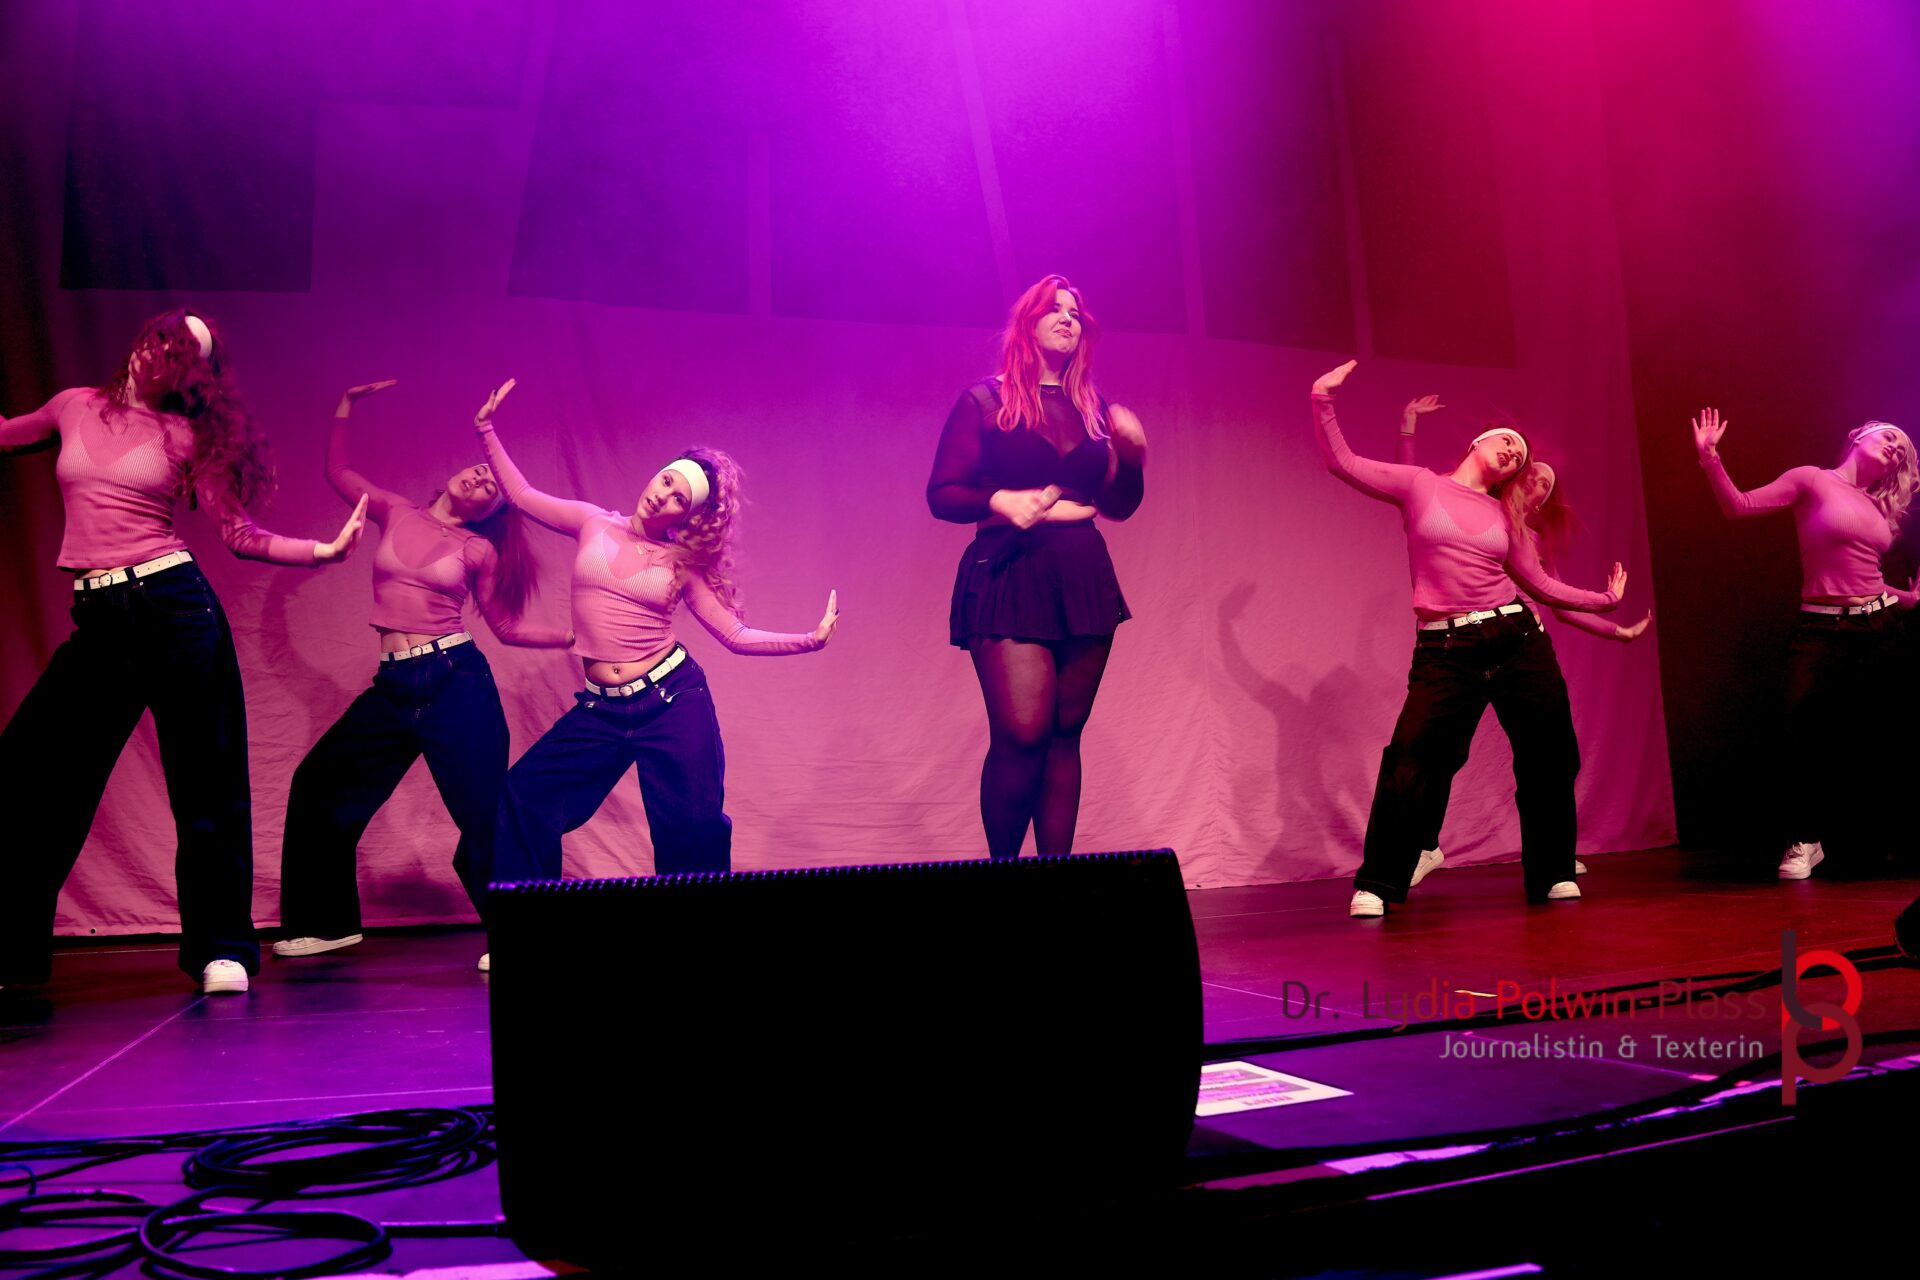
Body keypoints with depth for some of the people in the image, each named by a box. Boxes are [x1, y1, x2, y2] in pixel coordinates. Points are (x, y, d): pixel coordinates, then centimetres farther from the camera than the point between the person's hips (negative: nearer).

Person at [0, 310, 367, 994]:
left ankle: (221, 949, 10)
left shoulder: (184, 434, 5)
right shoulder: (74, 407, 13)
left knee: (205, 784, -1)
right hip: (97, 623, 3)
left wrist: (325, 549, -11)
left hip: (173, 603, -3)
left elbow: (239, 533, 1)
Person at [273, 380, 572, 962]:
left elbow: (507, 627, 6)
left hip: (456, 681, -5)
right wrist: (347, 404, 16)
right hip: (393, 687, 5)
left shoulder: (478, 550, 1)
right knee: (321, 787, 11)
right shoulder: (396, 513, 10)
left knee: (482, 814, -8)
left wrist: (577, 637, -2)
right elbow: (337, 472, 21)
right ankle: (327, 923, 25)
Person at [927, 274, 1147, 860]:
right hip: (1009, 578, -4)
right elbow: (941, 494, 0)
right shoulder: (984, 401, 5)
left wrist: (1132, 455, 0)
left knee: (1064, 734, 3)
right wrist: (1001, 501, -18)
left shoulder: (1094, 411, 16)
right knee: (1022, 734, -15)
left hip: (1083, 580, 5)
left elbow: (1119, 505, 19)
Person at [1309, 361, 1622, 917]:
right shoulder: (1420, 486, 8)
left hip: (1516, 638, 4)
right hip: (1445, 650, -4)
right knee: (1412, 761, -15)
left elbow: (1540, 583, 23)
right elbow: (1342, 463, 2)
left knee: (1548, 758, 6)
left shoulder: (1503, 514, 16)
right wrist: (1323, 398, -3)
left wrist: (1603, 599, 24)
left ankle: (1552, 875, 24)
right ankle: (1376, 886, -4)